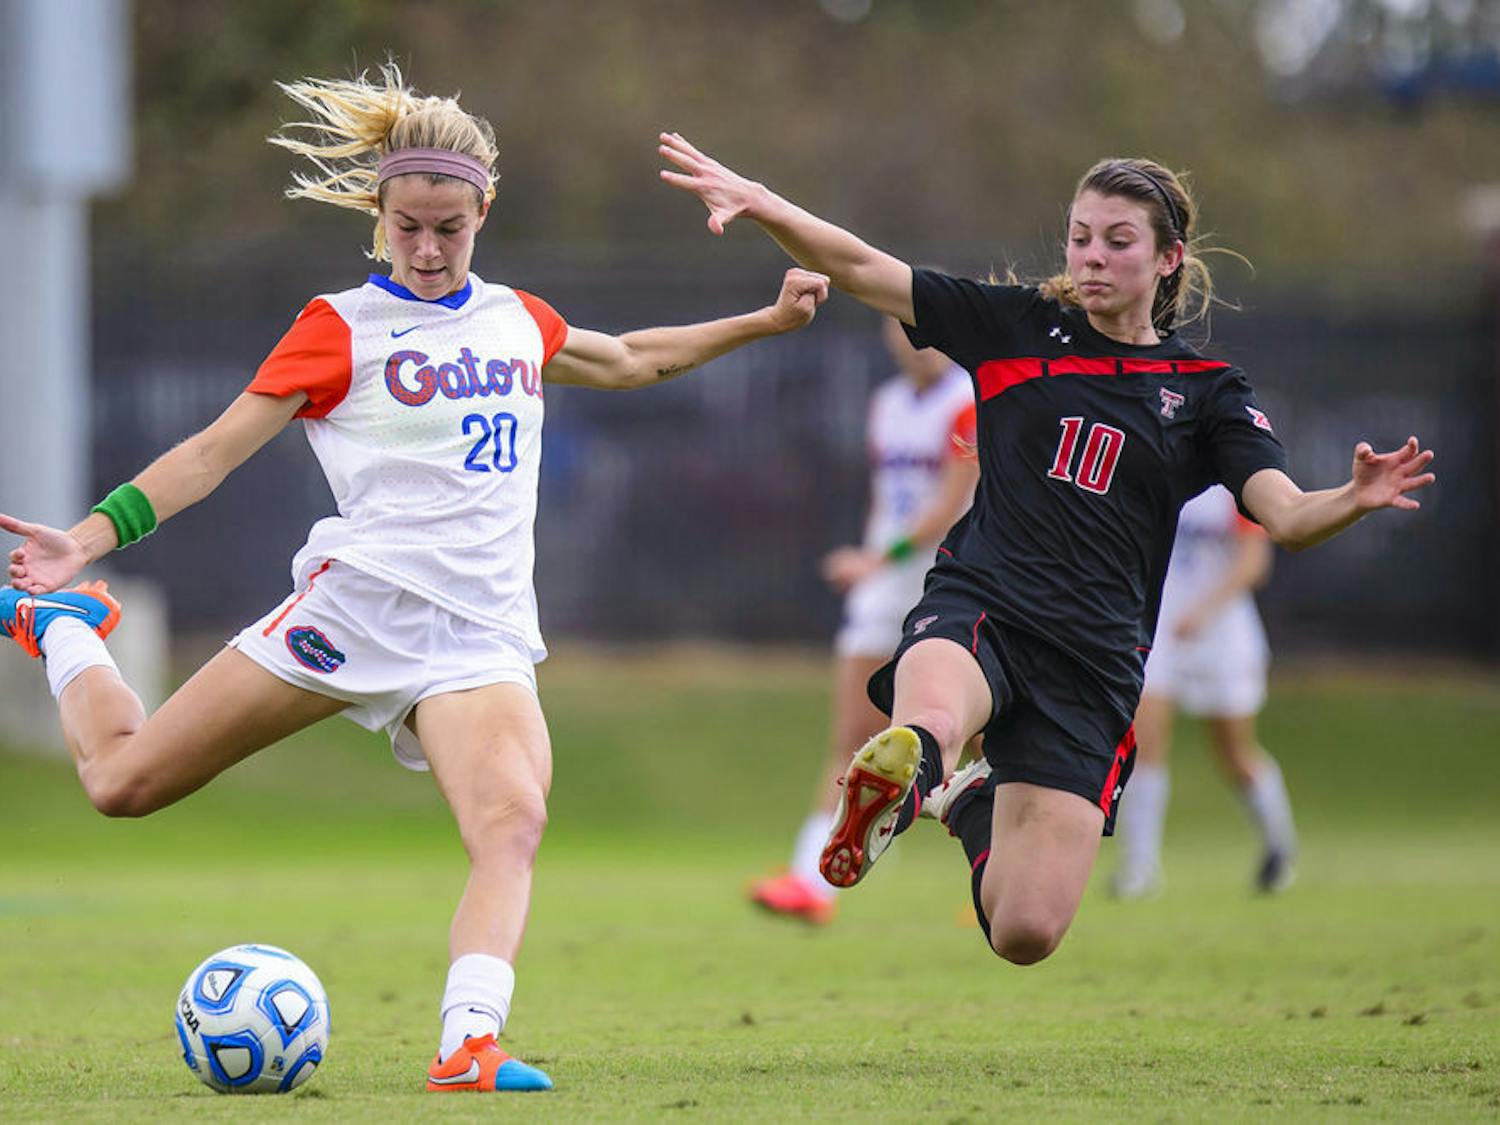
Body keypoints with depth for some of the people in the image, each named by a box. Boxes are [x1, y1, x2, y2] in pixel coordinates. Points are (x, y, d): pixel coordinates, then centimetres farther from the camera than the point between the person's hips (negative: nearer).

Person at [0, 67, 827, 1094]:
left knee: (514, 824, -27)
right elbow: (216, 450, -1)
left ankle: (468, 1047, -39)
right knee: (122, 780, -2)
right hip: (359, 603, -3)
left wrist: (764, 322, 36)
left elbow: (629, 362, 37)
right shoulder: (341, 329, 2)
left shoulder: (518, 319, 17)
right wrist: (91, 536, -13)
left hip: (483, 635, 3)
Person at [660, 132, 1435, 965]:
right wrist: (760, 203, -15)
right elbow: (862, 270, 3)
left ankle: (977, 806, 29)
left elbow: (1285, 517, -5)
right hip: (978, 607, -2)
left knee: (1026, 935, -4)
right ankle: (890, 793, -4)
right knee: (923, 731, -42)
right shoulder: (1018, 327, 8)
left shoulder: (1206, 392, 9)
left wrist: (1355, 499, -28)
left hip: (1093, 662, 2)